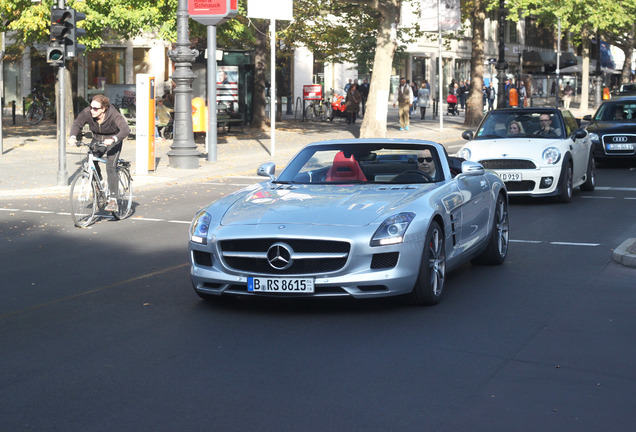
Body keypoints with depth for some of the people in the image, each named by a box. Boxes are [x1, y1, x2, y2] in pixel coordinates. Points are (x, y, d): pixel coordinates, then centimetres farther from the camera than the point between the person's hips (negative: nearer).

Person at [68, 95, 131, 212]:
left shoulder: (114, 115, -30)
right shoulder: (87, 112, -19)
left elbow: (125, 129, -40)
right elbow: (77, 124, -11)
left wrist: (113, 139, -58)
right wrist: (73, 136, -33)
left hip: (113, 141, -5)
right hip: (97, 140, 5)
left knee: (110, 167, -19)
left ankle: (112, 199, -18)